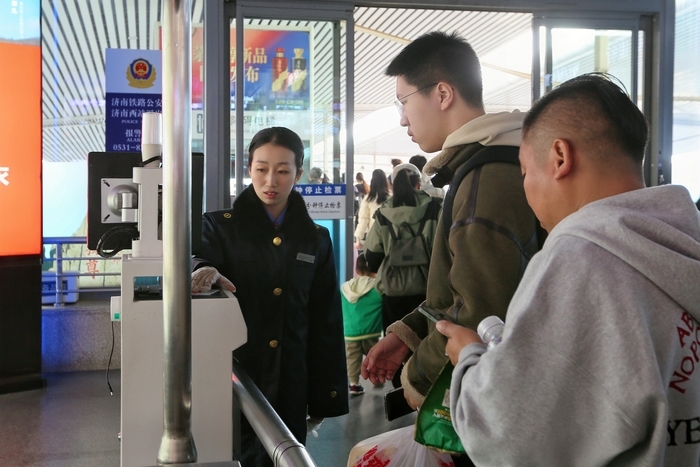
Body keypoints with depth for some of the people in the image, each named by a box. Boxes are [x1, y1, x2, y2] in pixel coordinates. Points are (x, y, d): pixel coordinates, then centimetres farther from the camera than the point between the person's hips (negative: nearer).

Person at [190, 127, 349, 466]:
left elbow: (326, 325, 8)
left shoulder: (315, 239, 7)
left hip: (291, 382, 3)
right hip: (235, 376, -3)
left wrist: (325, 396, 7)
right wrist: (203, 271, -43)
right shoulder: (220, 227, 1)